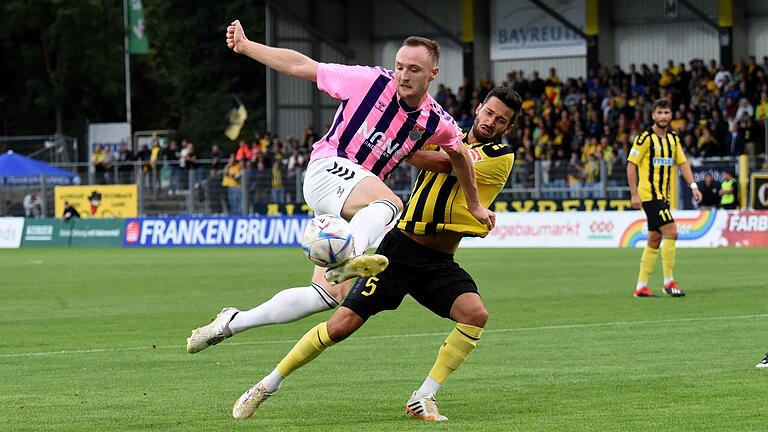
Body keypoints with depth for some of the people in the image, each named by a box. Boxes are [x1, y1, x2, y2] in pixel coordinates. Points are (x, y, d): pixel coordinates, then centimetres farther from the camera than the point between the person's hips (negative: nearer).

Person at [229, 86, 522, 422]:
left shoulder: (501, 157, -6)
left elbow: (443, 163, -17)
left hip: (440, 265, -1)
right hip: (399, 248, 1)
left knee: (475, 314, -28)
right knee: (341, 325, -8)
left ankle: (423, 399, -15)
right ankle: (268, 386, 7)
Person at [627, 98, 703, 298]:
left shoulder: (673, 138, 11)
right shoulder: (645, 138, -10)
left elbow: (683, 163, 14)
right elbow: (631, 164, -10)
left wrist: (693, 186, 0)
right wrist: (634, 194, -14)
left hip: (664, 196, 8)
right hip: (649, 194, -8)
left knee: (654, 240, 9)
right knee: (671, 232, -16)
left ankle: (641, 286, 14)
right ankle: (668, 282, -9)